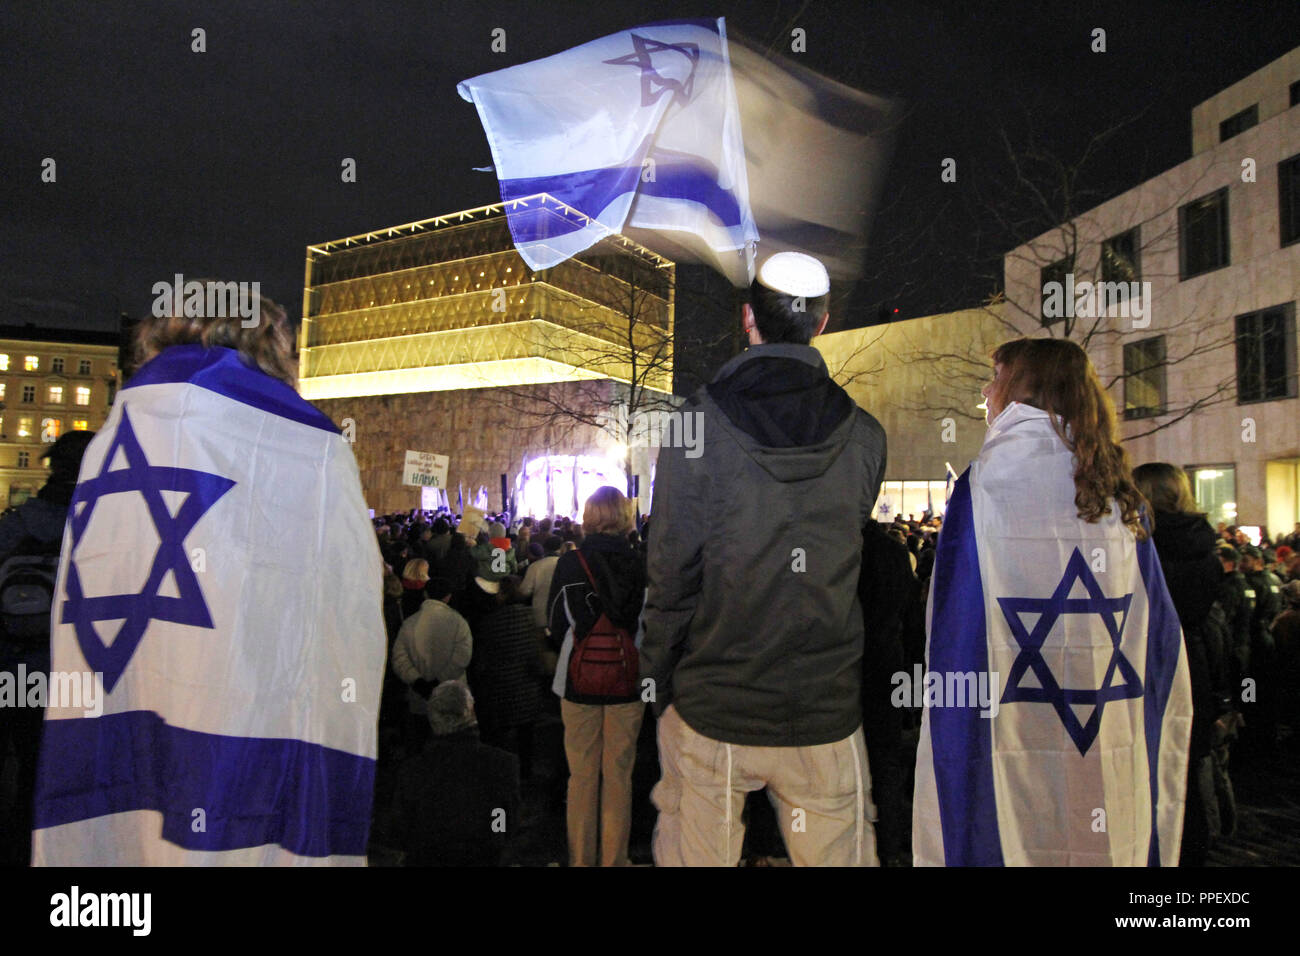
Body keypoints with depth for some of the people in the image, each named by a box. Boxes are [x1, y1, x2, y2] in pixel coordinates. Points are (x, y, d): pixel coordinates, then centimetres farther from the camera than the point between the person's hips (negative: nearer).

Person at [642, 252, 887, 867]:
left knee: (695, 854, 17)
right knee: (837, 853, 17)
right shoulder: (864, 435, -5)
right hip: (829, 712, 2)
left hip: (711, 707, -1)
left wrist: (656, 679, 1)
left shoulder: (698, 423, -13)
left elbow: (670, 573, -10)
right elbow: (865, 567, 3)